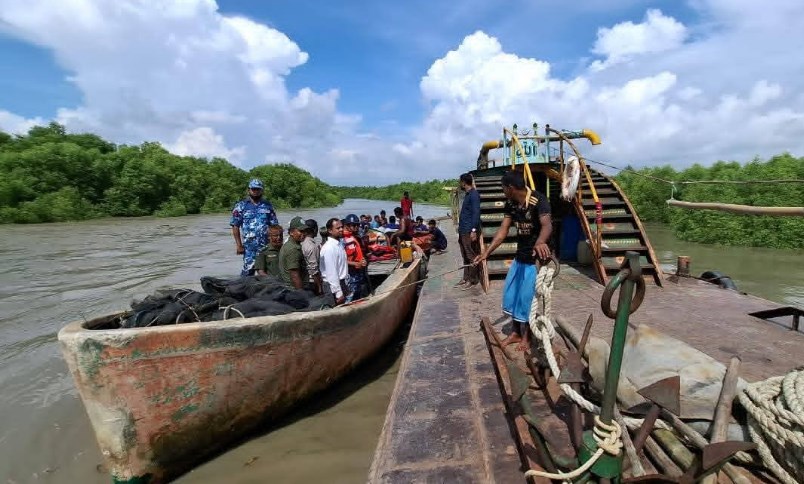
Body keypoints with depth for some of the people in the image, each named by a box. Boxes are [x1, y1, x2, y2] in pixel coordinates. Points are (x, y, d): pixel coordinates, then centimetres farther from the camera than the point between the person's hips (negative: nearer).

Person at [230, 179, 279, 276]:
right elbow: (235, 226, 0)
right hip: (249, 246, -2)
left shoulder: (268, 205, 11)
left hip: (266, 245, 2)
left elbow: (274, 225, 11)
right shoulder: (241, 206, 3)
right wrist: (239, 245, -6)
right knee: (248, 270, -3)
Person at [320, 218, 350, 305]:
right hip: (333, 285, -9)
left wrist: (345, 287, 15)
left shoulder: (339, 244, 8)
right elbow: (331, 272, -22)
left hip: (341, 282, 9)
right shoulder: (329, 247, -20)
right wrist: (338, 293, -22)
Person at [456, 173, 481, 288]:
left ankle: (473, 279, 7)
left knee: (471, 256, -1)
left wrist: (474, 230, -24)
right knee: (465, 256, 14)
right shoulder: (467, 194, 17)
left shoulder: (474, 194, -13)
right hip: (463, 231, 10)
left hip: (469, 231, -10)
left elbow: (476, 213, -19)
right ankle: (466, 278, 21)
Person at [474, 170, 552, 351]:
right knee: (511, 295, 14)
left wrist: (540, 242, -62)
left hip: (536, 258, -8)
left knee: (527, 299, 0)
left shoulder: (538, 199, -24)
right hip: (520, 256, 8)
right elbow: (503, 230, -1)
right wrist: (486, 252, -7)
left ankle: (526, 337, 21)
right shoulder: (510, 203, -2)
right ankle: (516, 333, 31)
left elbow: (547, 224, -40)